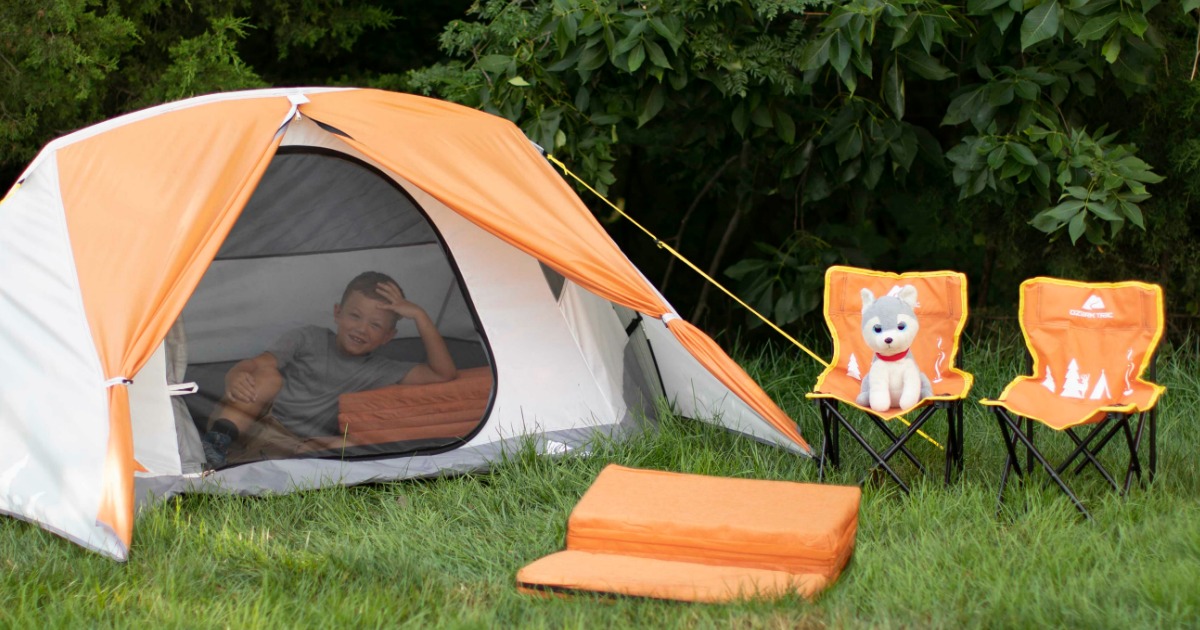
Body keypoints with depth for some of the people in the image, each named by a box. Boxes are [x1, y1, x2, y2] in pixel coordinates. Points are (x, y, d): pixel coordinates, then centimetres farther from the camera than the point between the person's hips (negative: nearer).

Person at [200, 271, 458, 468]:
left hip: (293, 447, 0)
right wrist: (235, 380, -29)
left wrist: (419, 316, -4)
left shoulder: (379, 372, 10)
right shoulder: (309, 340, 6)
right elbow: (252, 365, -3)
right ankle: (218, 438, -40)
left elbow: (444, 375, 2)